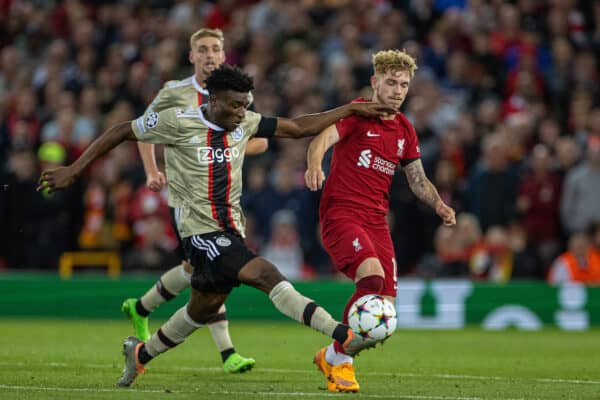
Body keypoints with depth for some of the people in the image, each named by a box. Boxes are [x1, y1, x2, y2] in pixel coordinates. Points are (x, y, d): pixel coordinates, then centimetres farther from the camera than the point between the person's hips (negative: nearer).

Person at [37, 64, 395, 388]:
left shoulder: (245, 123, 5)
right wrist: (74, 171, -1)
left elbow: (298, 128, 11)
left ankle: (141, 353, 40)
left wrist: (350, 110, 5)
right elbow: (122, 132, -1)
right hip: (201, 229, -8)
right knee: (267, 275, -23)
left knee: (205, 308, 17)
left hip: (231, 230, 8)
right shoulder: (178, 122, -10)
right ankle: (343, 336, -32)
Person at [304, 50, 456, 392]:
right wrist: (315, 165, -43)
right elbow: (323, 139, -21)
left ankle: (332, 357, 20)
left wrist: (438, 204, 0)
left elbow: (418, 180, 20)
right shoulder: (356, 113, -4)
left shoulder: (405, 130, 15)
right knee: (372, 275, -29)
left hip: (376, 221, 6)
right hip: (340, 213, -6)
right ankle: (341, 358, -14)